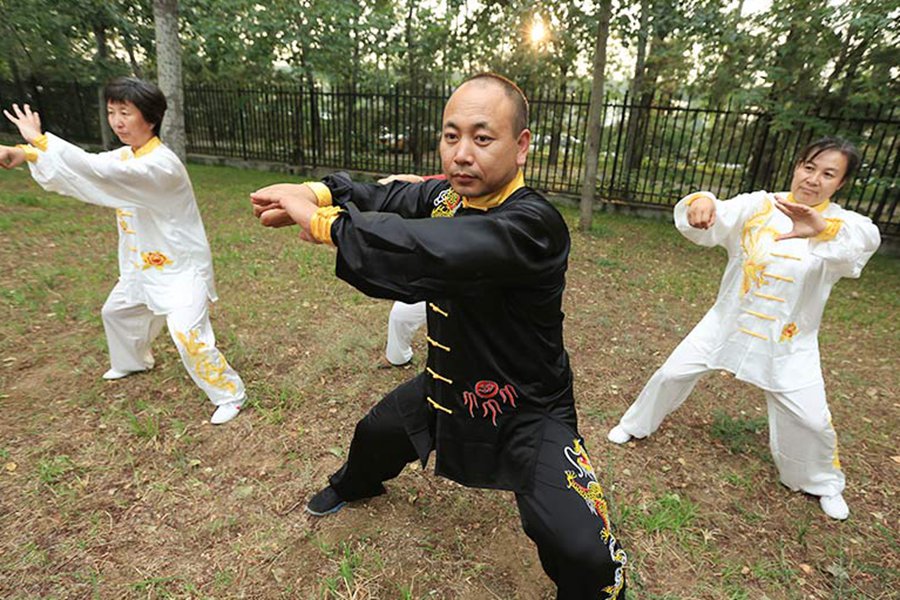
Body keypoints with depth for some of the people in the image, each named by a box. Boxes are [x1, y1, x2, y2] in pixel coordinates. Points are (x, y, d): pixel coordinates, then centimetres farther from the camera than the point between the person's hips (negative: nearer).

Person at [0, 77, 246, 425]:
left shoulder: (161, 164, -25)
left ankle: (229, 394, -3)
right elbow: (85, 170, 1)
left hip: (181, 266, -9)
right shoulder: (125, 157, 5)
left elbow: (101, 171, -36)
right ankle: (133, 361, 54)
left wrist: (39, 140, -28)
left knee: (188, 334, -21)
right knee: (116, 312, 27)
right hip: (145, 263, 10)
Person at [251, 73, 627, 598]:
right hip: (446, 383, 7)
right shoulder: (448, 197, -7)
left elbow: (436, 250, -46)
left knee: (580, 554, -16)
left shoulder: (532, 224, -33)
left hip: (527, 410, -6)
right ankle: (355, 485, 64)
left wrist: (324, 223, -36)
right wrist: (315, 193, -21)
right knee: (376, 435, 28)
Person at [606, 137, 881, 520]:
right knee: (673, 372, 6)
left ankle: (822, 482, 37)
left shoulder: (843, 223, -8)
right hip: (728, 323, 0)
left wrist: (822, 229, -54)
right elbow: (711, 224, -23)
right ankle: (637, 424, 33)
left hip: (789, 342, 0)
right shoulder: (758, 206, -7)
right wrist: (701, 202, -48)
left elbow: (864, 240, -32)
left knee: (810, 418, 5)